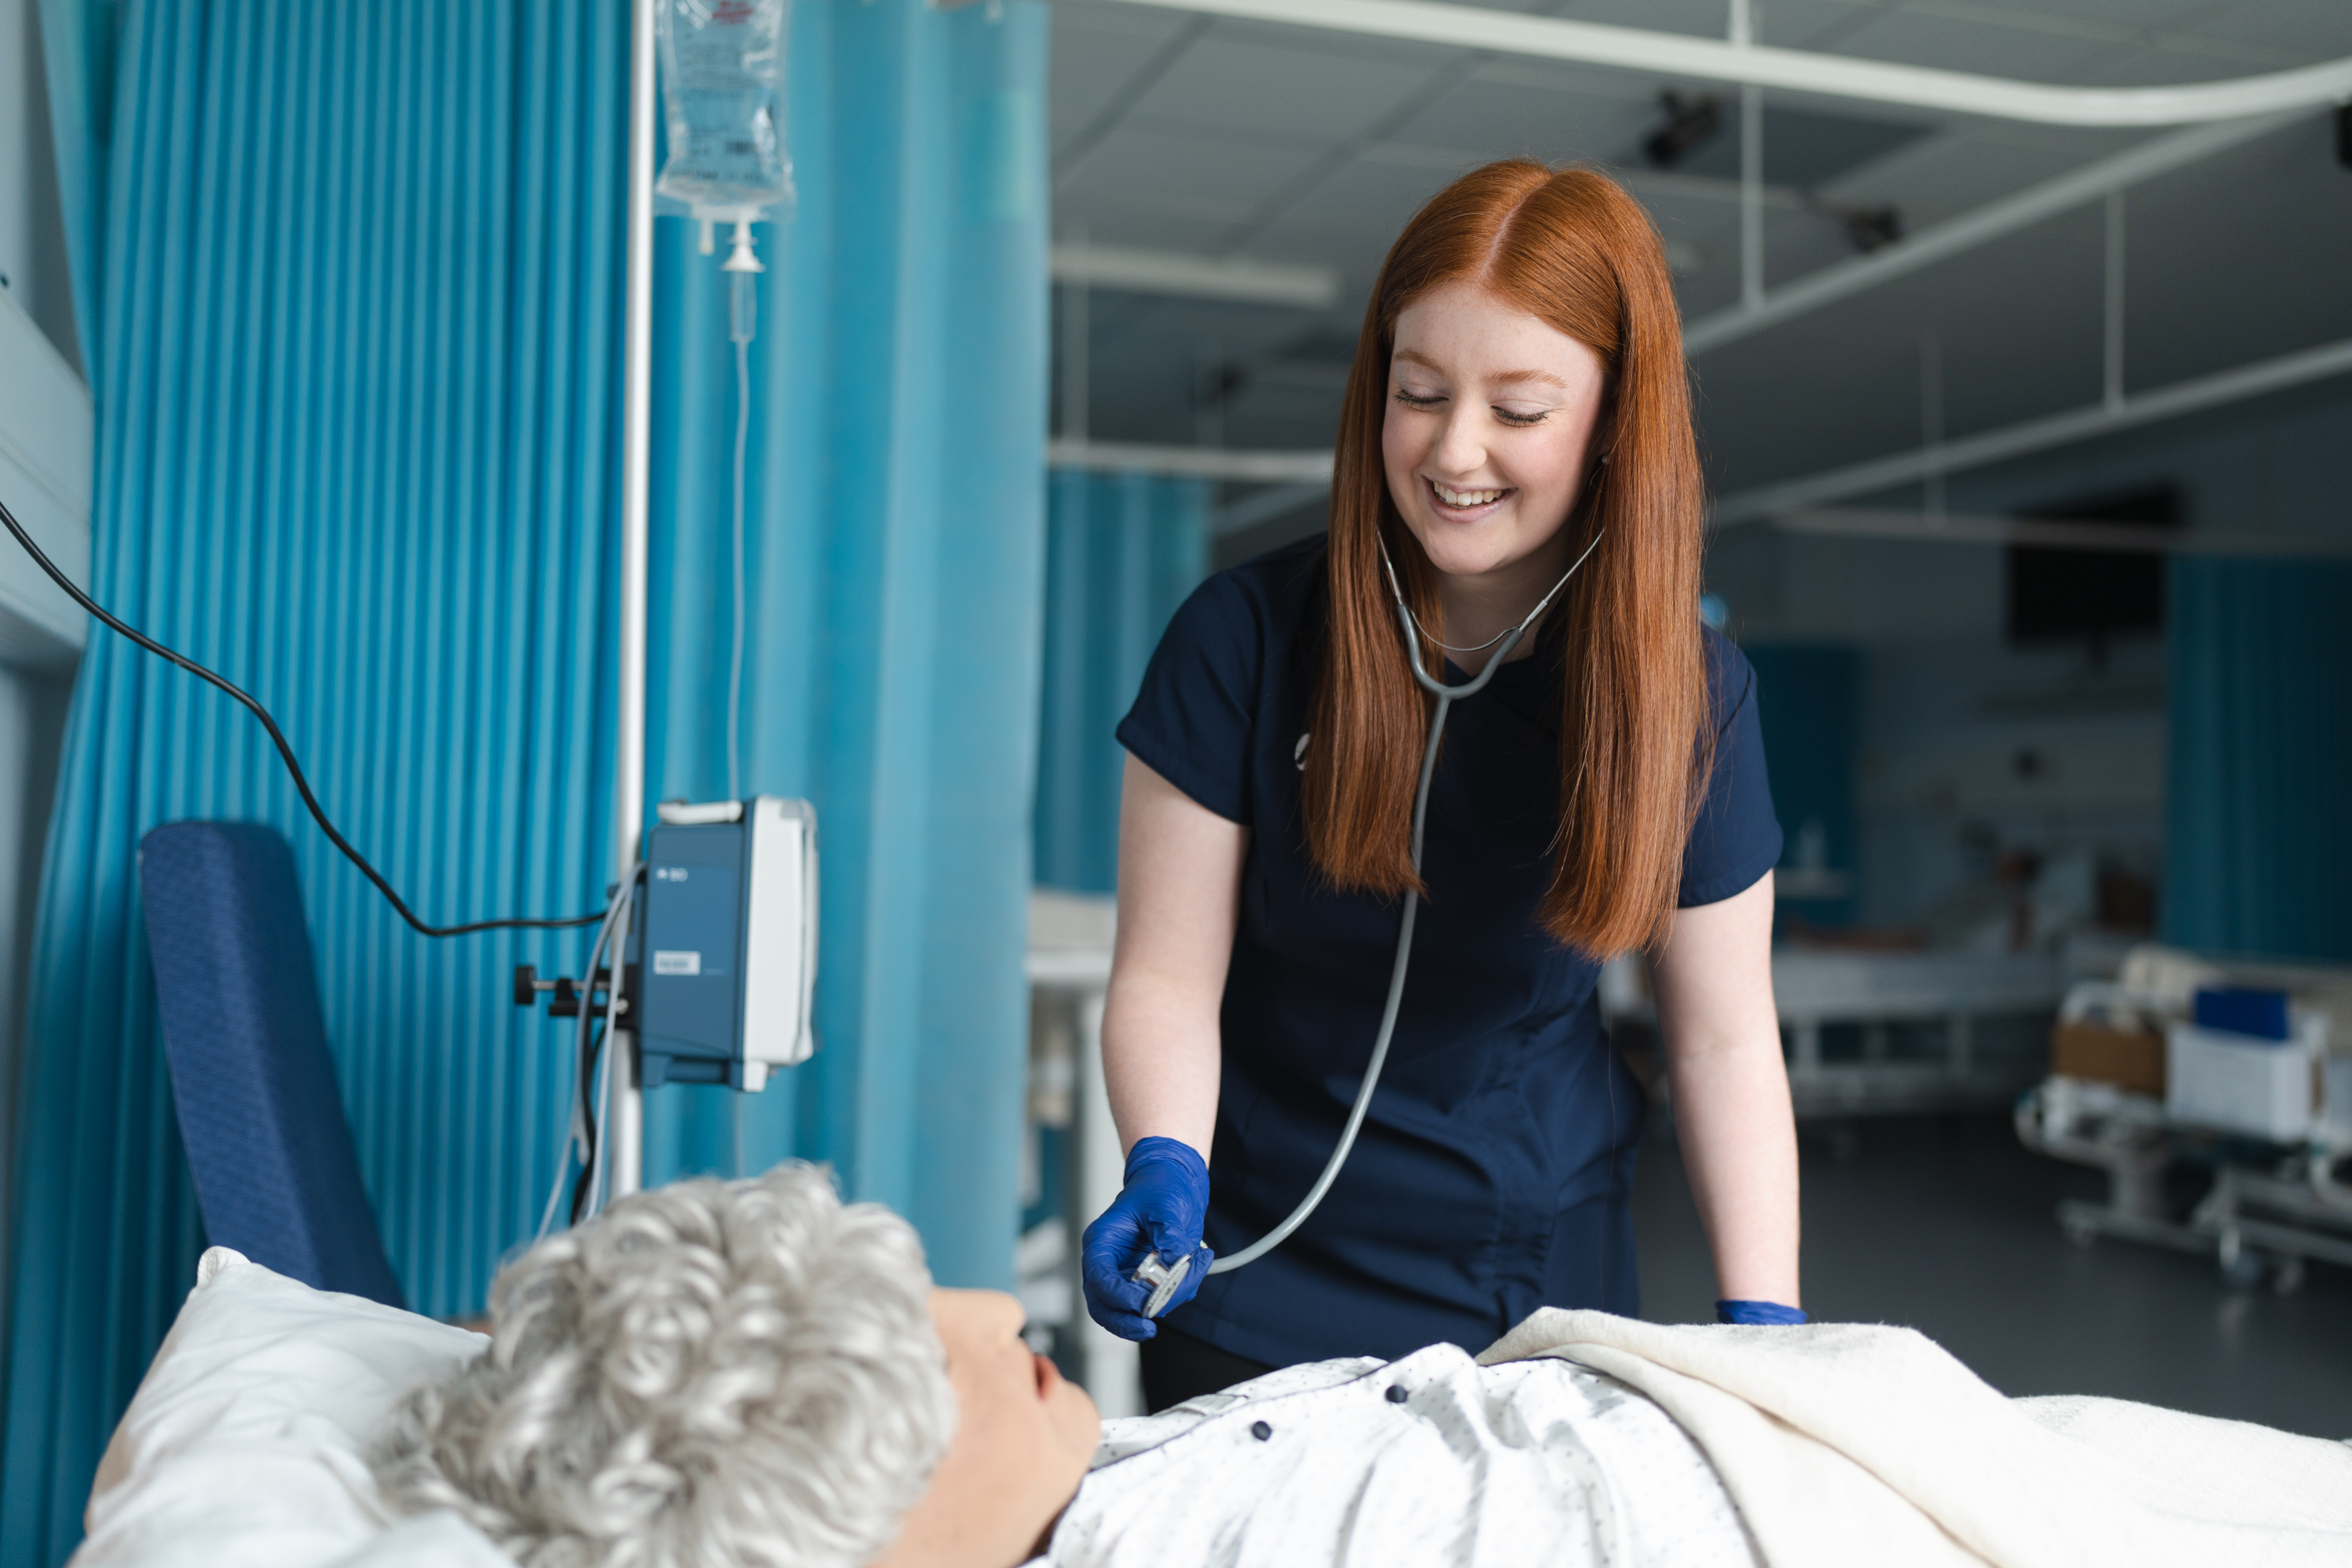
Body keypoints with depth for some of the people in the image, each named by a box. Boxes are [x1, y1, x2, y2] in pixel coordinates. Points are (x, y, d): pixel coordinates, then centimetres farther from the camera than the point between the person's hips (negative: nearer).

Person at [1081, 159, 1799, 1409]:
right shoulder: (1245, 638, -13)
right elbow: (1166, 978, -10)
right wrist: (1165, 1169, -28)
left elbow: (1725, 1040, -2)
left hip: (1549, 1287, 2)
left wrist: (1764, 1321, -10)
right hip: (1263, 1276, -1)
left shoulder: (1687, 690, -8)